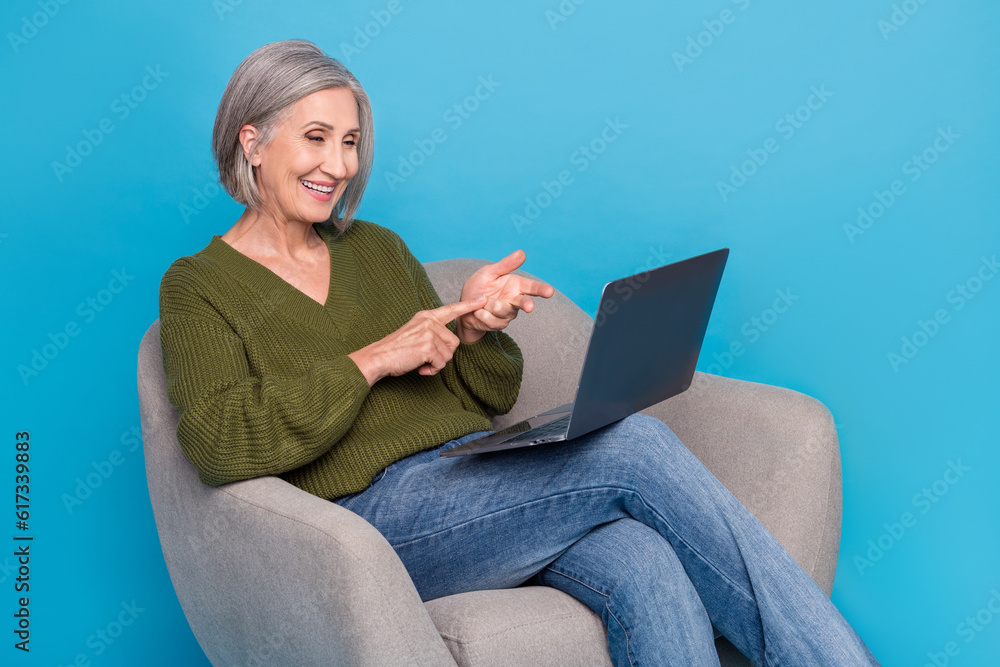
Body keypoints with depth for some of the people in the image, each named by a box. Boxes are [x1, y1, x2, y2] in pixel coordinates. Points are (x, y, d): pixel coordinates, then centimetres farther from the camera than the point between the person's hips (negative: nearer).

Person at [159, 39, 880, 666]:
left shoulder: (377, 248, 20)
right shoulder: (199, 287, 5)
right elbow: (219, 444, -14)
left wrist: (476, 330, -4)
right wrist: (372, 361, -14)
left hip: (479, 468, 5)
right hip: (376, 510, -5)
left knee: (648, 574, -28)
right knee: (633, 445, -25)